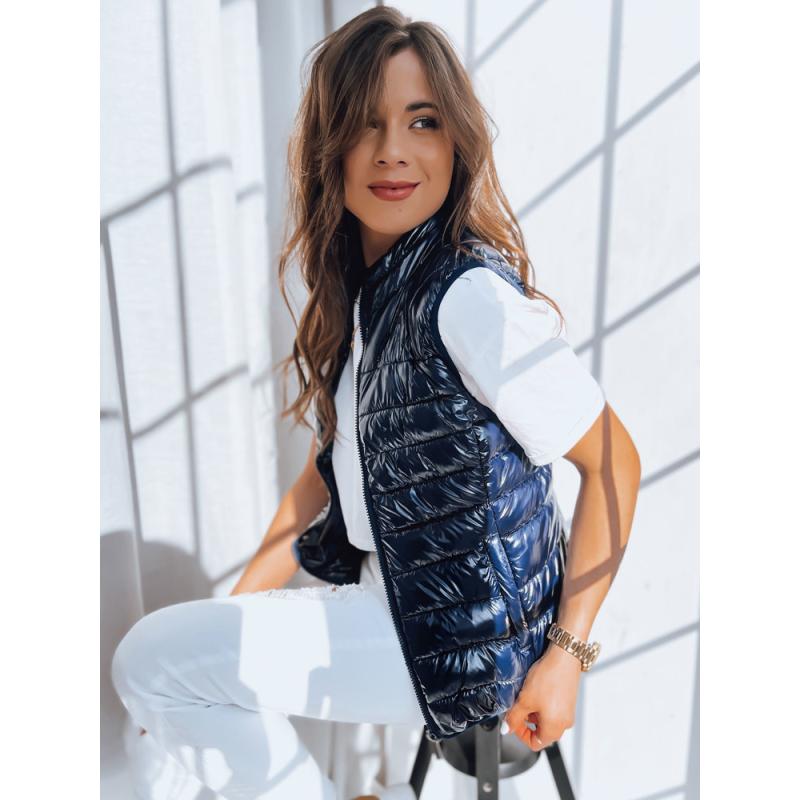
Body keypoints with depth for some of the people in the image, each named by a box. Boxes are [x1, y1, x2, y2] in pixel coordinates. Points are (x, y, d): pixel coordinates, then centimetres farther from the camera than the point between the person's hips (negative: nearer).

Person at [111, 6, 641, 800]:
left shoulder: (473, 297, -23)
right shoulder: (358, 294, 5)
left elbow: (615, 461, -17)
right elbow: (327, 469, 9)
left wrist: (567, 654, -15)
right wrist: (234, 611, 5)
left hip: (468, 639, -8)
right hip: (388, 598, 9)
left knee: (149, 659, -13)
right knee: (163, 647, 19)